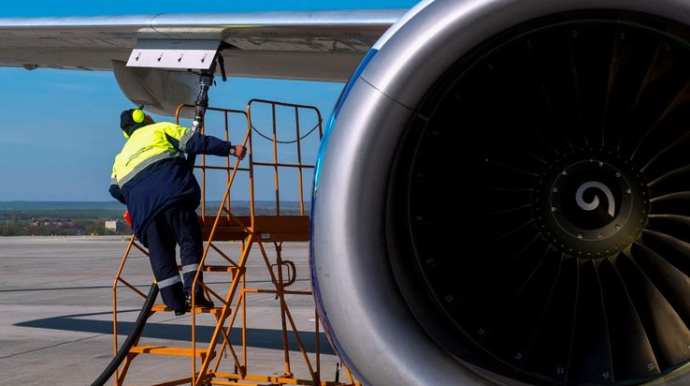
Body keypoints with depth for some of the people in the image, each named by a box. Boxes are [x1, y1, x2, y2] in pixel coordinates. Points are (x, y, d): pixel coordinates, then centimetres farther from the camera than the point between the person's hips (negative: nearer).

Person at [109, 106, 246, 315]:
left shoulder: (122, 156, 34)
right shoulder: (160, 129, 21)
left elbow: (115, 189, 25)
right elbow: (195, 142, 8)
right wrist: (231, 148, 7)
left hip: (141, 205, 4)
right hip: (172, 192, -4)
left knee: (159, 251, 4)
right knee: (190, 239, -3)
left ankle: (175, 300, -3)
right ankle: (193, 288, -18)